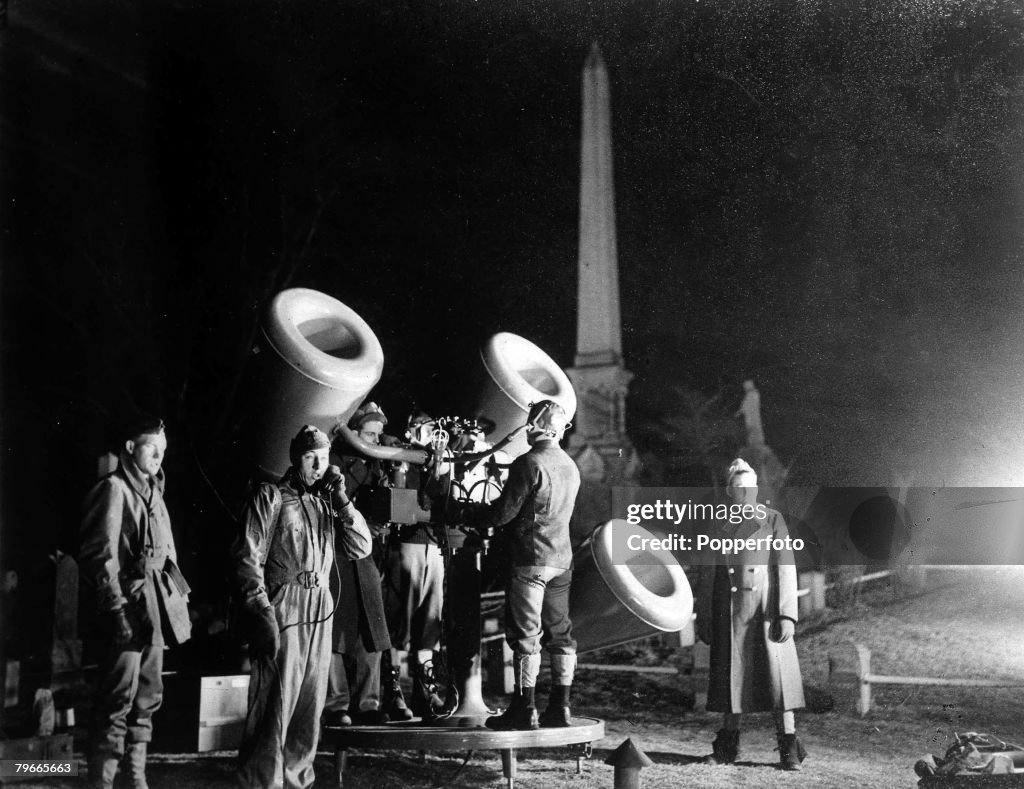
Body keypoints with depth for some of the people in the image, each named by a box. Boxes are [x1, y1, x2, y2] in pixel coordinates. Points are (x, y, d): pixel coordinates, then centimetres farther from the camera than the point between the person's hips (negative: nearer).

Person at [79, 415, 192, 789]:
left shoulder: (152, 491, 17)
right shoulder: (114, 489, -7)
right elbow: (100, 555, -13)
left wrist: (178, 596, 14)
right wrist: (116, 608, -18)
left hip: (155, 605, 9)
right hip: (129, 602, -9)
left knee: (147, 699, 12)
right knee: (118, 700, -9)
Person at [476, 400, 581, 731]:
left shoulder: (529, 463, -13)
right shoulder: (570, 465, 11)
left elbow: (505, 511, -14)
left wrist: (476, 519, 5)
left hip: (530, 558, -7)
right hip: (562, 558, 7)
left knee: (526, 634, -3)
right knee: (560, 632, 10)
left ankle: (525, 709, -2)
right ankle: (560, 707, 13)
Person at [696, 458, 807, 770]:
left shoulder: (772, 520, 2)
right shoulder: (718, 526, 10)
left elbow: (786, 569, -3)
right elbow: (710, 575, 12)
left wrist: (786, 615, -11)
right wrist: (704, 619, 9)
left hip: (764, 611, -2)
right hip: (729, 615, 3)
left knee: (777, 676, -4)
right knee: (729, 678, 7)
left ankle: (789, 748, 2)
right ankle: (727, 747, 17)